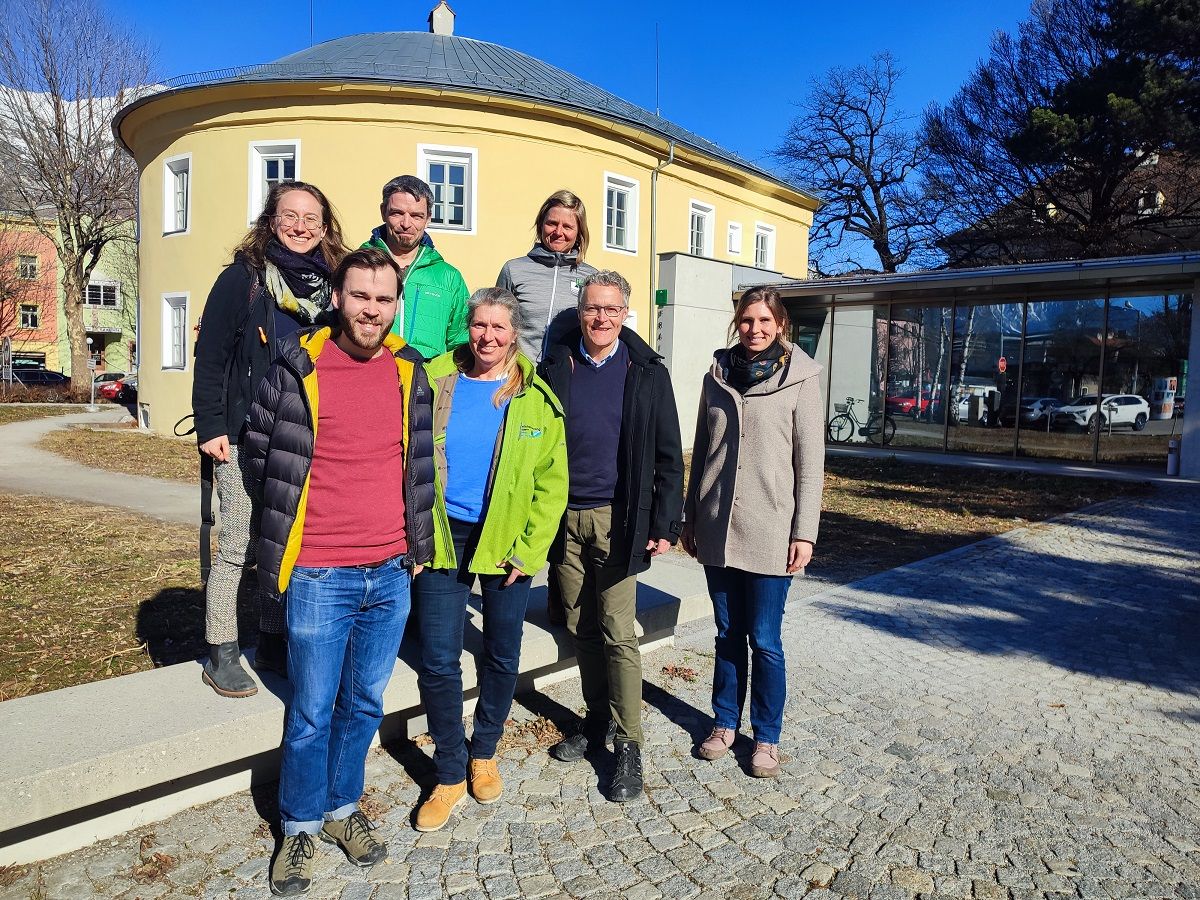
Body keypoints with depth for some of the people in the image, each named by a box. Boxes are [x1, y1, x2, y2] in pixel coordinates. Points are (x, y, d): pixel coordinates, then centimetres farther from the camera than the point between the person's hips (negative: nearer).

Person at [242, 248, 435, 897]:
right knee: (312, 714, 9)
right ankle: (300, 828, 31)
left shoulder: (410, 371, 3)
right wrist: (290, 517, 8)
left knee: (364, 705, 17)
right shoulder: (298, 364, -8)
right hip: (319, 576, -3)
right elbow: (258, 450, 3)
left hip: (392, 574, 4)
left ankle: (342, 808, 38)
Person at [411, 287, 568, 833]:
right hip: (442, 536, 0)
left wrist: (529, 551, -8)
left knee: (502, 655, 13)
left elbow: (552, 483, -3)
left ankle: (484, 752, 38)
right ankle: (450, 774, 21)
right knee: (438, 661, 1)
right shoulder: (435, 381, -1)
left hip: (506, 542, 0)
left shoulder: (536, 400, -3)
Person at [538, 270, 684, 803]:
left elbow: (668, 457, 0)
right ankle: (596, 720, 29)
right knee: (582, 629, 12)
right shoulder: (556, 367, 6)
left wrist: (665, 526, -5)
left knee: (618, 634, -1)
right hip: (565, 518, 3)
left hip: (617, 519, -3)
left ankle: (628, 744, 11)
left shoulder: (648, 373, 0)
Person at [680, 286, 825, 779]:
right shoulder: (718, 375, 8)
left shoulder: (799, 378, -3)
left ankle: (767, 737, 22)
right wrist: (690, 517, 12)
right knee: (727, 634, 14)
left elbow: (811, 462, -4)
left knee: (764, 641, 4)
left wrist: (804, 532, -8)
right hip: (718, 529, 3)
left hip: (770, 531, -3)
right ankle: (725, 722, 30)